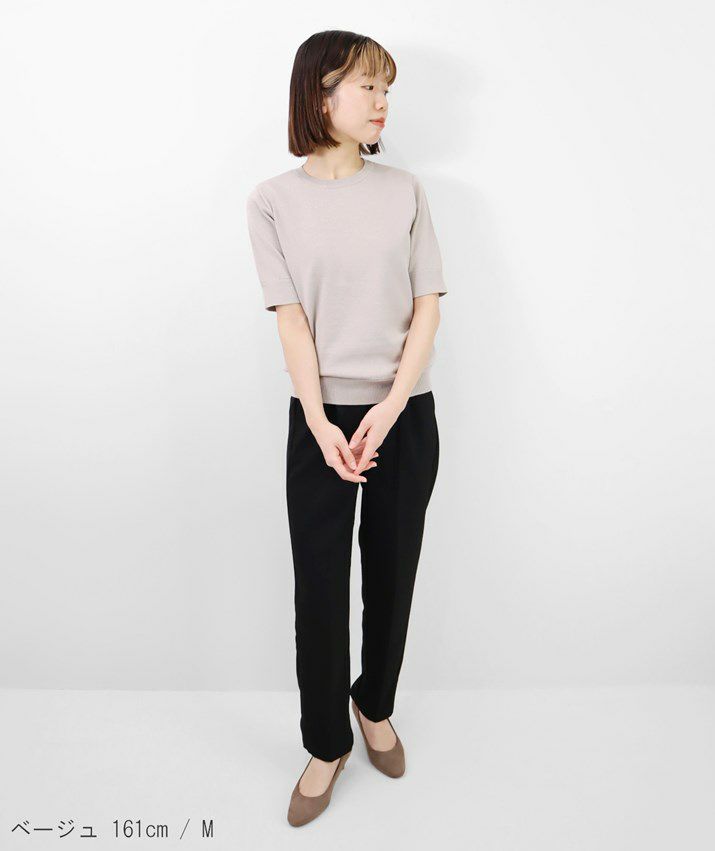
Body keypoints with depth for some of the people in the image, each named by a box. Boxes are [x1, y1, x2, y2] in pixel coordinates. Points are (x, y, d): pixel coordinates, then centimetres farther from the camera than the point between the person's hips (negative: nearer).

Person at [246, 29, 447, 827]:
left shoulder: (404, 189, 6)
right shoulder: (274, 199, 2)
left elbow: (428, 304, 0)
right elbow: (291, 317, -5)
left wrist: (388, 410, -11)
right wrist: (320, 423, -14)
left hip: (405, 415, 2)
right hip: (321, 416, -1)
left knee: (392, 574, 11)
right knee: (319, 587, 3)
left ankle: (376, 705, 38)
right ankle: (326, 745, 25)